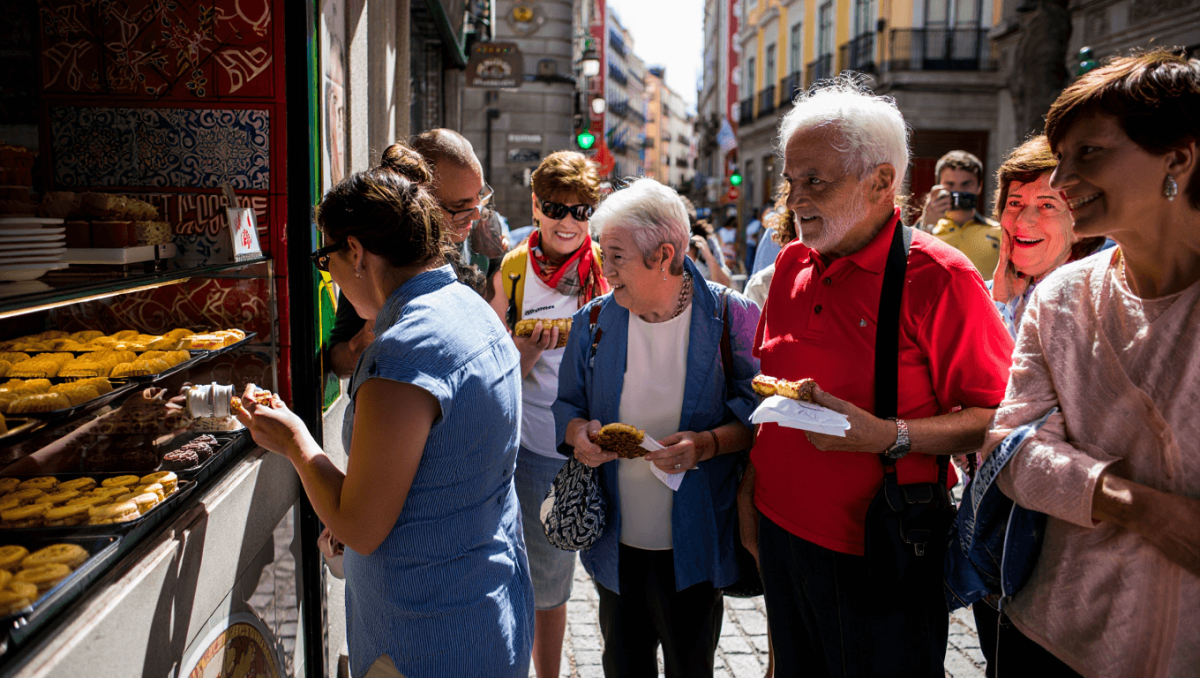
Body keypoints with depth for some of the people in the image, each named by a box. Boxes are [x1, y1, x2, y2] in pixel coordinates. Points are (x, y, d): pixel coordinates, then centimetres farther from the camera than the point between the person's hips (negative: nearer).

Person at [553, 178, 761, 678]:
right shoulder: (593, 322, 0)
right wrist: (577, 431, -13)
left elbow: (758, 412, -7)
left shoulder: (730, 317, -10)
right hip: (615, 542, 3)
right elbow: (566, 403, 9)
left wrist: (708, 443, -24)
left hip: (693, 542, -3)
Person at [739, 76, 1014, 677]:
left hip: (876, 560, -5)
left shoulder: (939, 278, -15)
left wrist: (888, 436, -28)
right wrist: (748, 493, 10)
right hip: (780, 532, 6)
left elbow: (997, 419, -15)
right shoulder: (791, 265, 5)